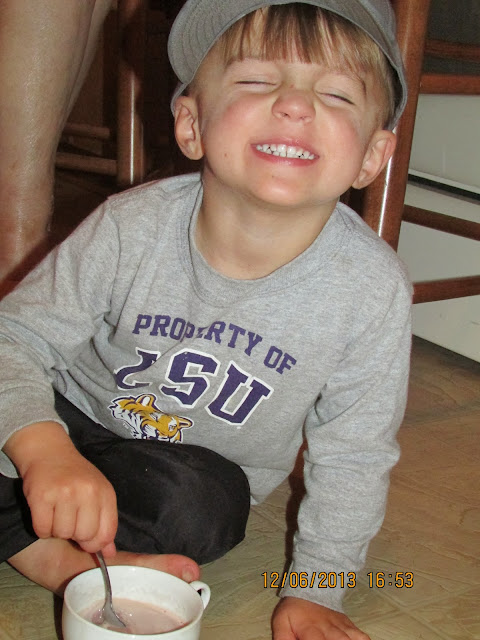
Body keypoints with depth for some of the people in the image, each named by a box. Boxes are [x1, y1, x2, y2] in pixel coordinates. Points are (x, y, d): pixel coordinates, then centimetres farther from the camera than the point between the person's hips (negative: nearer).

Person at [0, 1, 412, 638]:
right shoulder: (131, 228, -24)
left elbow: (353, 455, -11)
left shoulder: (373, 291, -23)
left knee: (195, 506, -34)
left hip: (205, 467, 0)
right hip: (73, 425, 1)